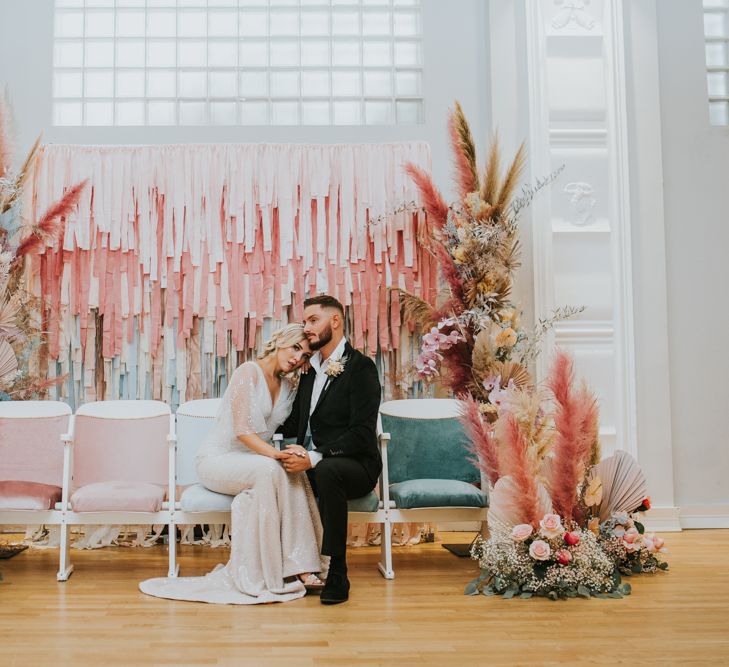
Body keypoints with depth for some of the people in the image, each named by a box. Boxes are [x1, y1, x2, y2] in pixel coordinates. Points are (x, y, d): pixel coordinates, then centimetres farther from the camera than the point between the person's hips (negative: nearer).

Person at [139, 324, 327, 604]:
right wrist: (274, 454, -34)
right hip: (217, 460, -6)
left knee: (295, 474, -27)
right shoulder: (248, 372, -11)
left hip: (250, 463, 6)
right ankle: (268, 576, -31)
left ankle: (297, 567, -30)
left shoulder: (288, 387, 13)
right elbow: (242, 430, -20)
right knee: (269, 471, -36)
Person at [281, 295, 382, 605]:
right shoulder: (310, 367, 15)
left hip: (355, 465, -7)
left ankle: (336, 575, -28)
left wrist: (314, 458, -26)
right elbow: (295, 424, 20)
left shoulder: (360, 366, -9)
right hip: (312, 465, 7)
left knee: (327, 470, -38)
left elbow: (362, 433, -19)